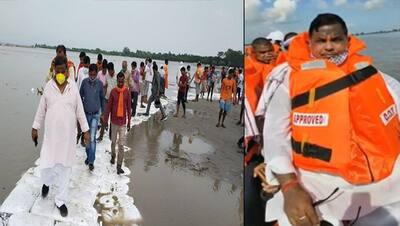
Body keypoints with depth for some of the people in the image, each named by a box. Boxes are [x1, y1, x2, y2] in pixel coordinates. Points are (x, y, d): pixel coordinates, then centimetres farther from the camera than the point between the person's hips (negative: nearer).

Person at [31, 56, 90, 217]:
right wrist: (35, 128, 9)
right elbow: (41, 109, 6)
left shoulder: (73, 88, -2)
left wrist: (85, 130, 2)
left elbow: (80, 111, 3)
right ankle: (47, 182, 40)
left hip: (68, 135, 0)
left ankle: (60, 201, 23)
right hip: (51, 134, 0)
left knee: (65, 168, 8)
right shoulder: (48, 86, -3)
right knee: (46, 166, 2)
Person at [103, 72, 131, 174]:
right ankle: (113, 155, 43)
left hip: (123, 122, -1)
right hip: (114, 121, 1)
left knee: (121, 144, -4)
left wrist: (129, 122, 4)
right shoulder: (113, 91, -5)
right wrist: (105, 120, -1)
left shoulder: (127, 92, -3)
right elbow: (109, 106, 0)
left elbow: (129, 108, 3)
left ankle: (119, 165, 1)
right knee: (113, 141, 17)